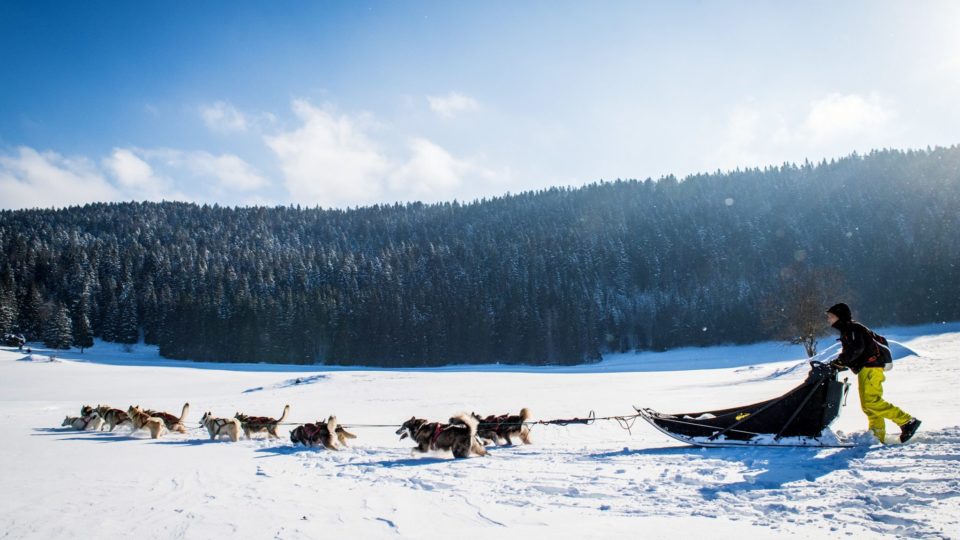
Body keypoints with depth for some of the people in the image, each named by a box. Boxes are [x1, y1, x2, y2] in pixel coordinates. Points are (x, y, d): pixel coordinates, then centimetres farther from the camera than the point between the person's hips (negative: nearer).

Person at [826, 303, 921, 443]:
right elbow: (848, 352, 21)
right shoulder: (846, 330, 21)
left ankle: (907, 421, -13)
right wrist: (838, 364, 8)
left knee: (872, 402, -18)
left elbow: (856, 349, -24)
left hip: (870, 368, -11)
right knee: (867, 405, 8)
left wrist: (840, 361, -26)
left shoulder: (852, 328, -9)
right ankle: (877, 436, 10)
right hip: (864, 370, 11)